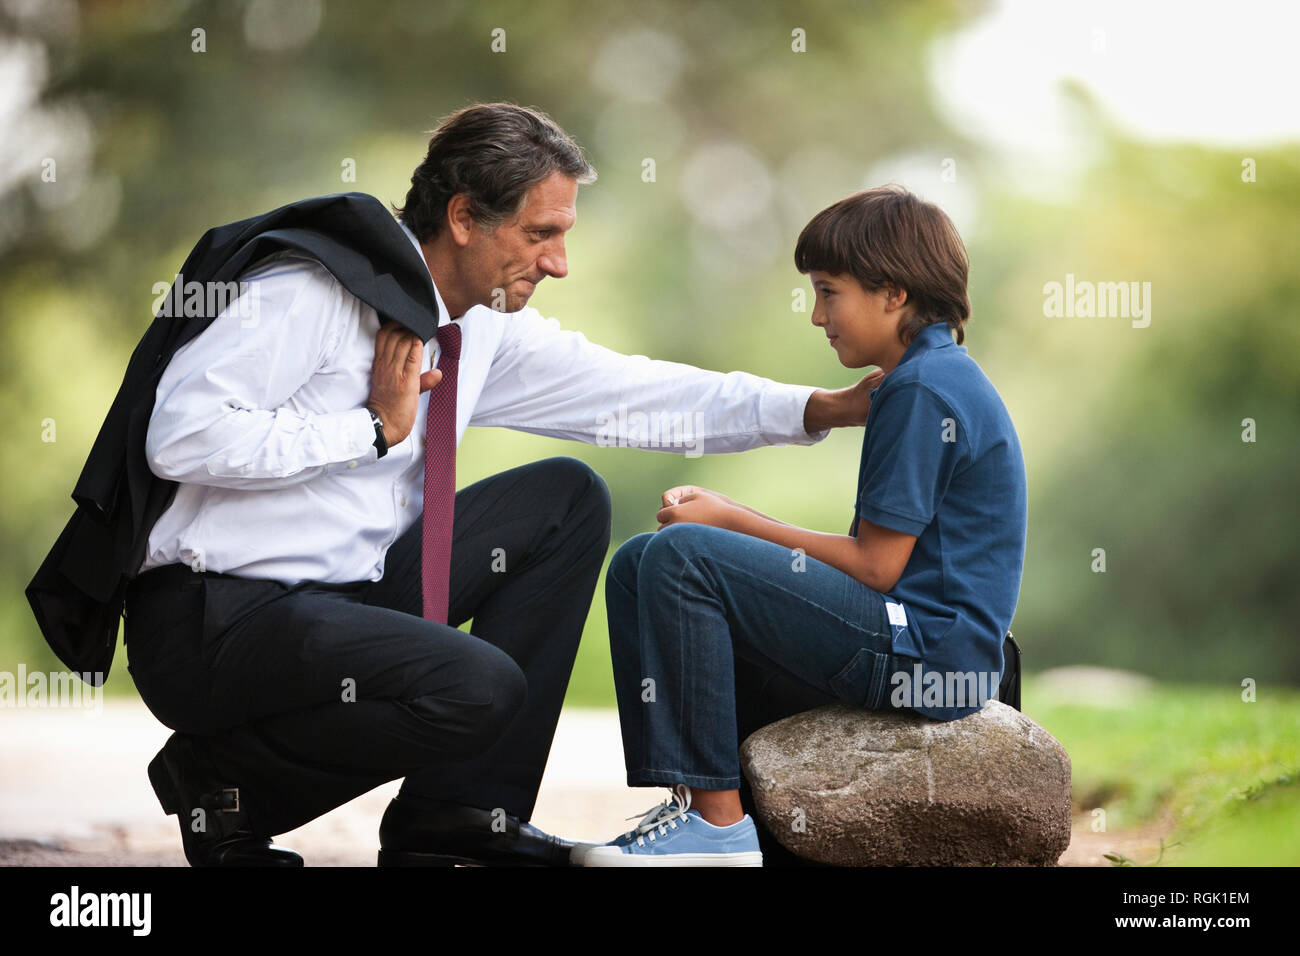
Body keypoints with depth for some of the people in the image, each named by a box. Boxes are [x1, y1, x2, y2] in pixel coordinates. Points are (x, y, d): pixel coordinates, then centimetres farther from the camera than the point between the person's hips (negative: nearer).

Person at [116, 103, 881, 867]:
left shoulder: (488, 330, 8)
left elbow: (622, 391, 11)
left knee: (569, 500, 5)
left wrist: (825, 408, 5)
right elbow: (182, 434, -25)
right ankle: (224, 779, -4)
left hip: (346, 593, 9)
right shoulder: (312, 294, -16)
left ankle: (456, 814, 2)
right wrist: (373, 428, -19)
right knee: (478, 687, -29)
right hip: (215, 623, -9)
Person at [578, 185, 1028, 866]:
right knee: (637, 567, 9)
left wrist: (730, 522, -7)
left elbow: (875, 566, -15)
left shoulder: (923, 391, -13)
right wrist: (729, 517, 10)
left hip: (926, 651, -11)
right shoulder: (934, 378, 19)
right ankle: (673, 799, 2)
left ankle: (717, 820, -19)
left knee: (680, 557, -22)